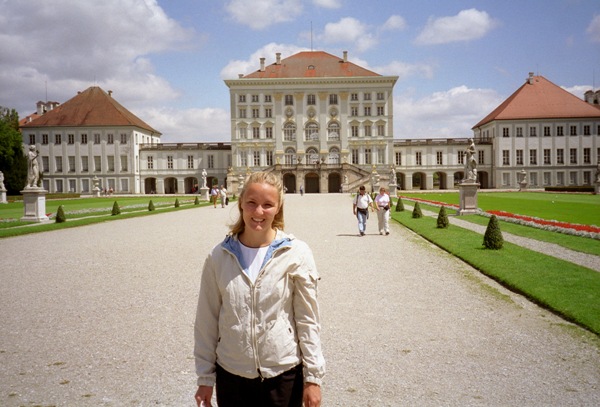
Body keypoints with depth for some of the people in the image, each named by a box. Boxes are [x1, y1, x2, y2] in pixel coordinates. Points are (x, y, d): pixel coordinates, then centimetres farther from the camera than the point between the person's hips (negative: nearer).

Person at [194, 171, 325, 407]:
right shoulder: (219, 256, -5)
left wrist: (313, 377, -5)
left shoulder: (296, 253, -9)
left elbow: (308, 319, -5)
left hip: (284, 374, -1)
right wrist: (205, 378, 4)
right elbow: (207, 320, 2)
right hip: (230, 376, 2)